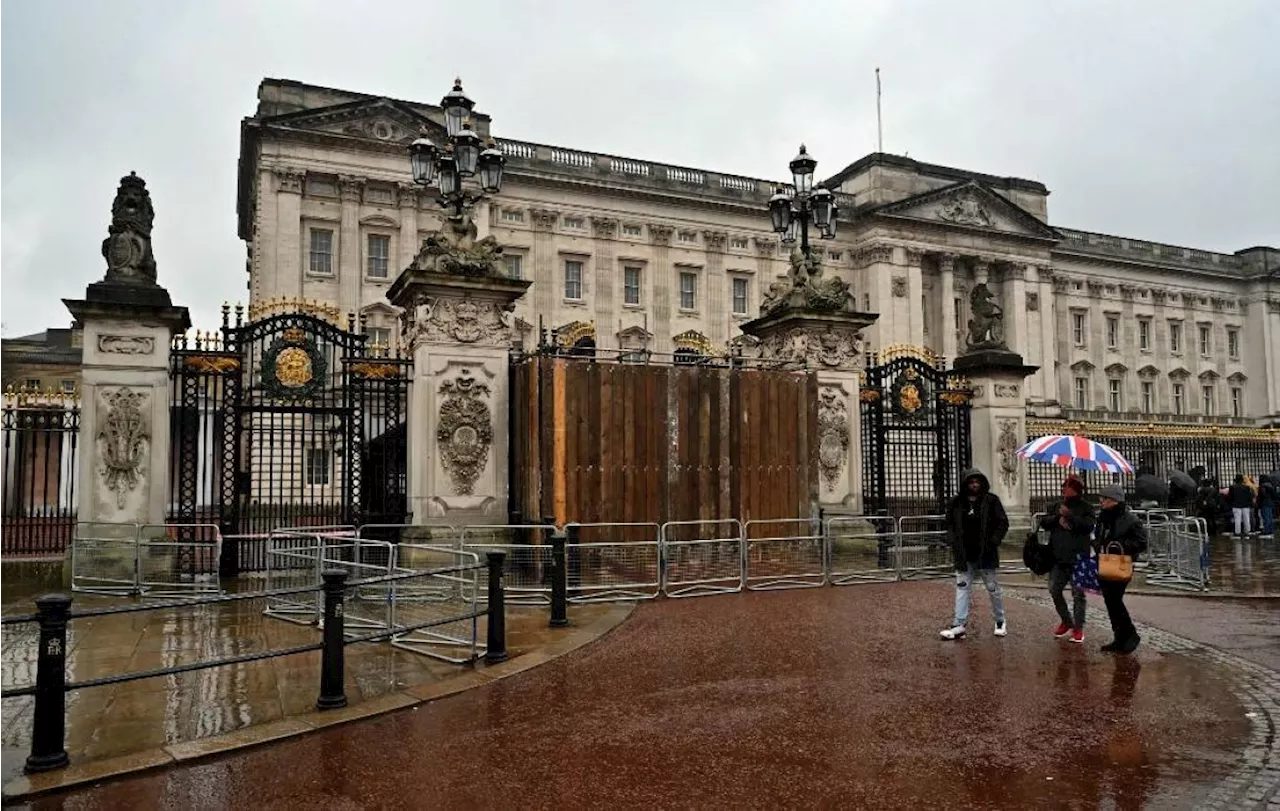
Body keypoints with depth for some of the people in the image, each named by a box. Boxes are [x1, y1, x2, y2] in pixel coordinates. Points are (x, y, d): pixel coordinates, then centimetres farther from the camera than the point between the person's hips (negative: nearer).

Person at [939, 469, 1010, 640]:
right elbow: (950, 525, 11)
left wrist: (993, 542, -11)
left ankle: (1000, 621, 29)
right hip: (964, 555, 2)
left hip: (985, 554, -2)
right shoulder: (956, 503, 3)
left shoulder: (991, 500, -3)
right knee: (962, 588, 0)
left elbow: (1003, 523, -1)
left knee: (993, 588, 11)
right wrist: (954, 542, -2)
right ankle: (959, 624, 0)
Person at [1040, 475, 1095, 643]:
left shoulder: (1085, 507, -3)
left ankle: (1078, 627, 10)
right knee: (1054, 590, 8)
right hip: (1058, 558, 5)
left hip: (1078, 559, -5)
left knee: (1078, 594, 0)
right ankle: (1066, 621, 26)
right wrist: (1058, 519, -10)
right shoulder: (1058, 506, 13)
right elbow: (1044, 523, 7)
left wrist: (1069, 515, -19)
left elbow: (1088, 526, -17)